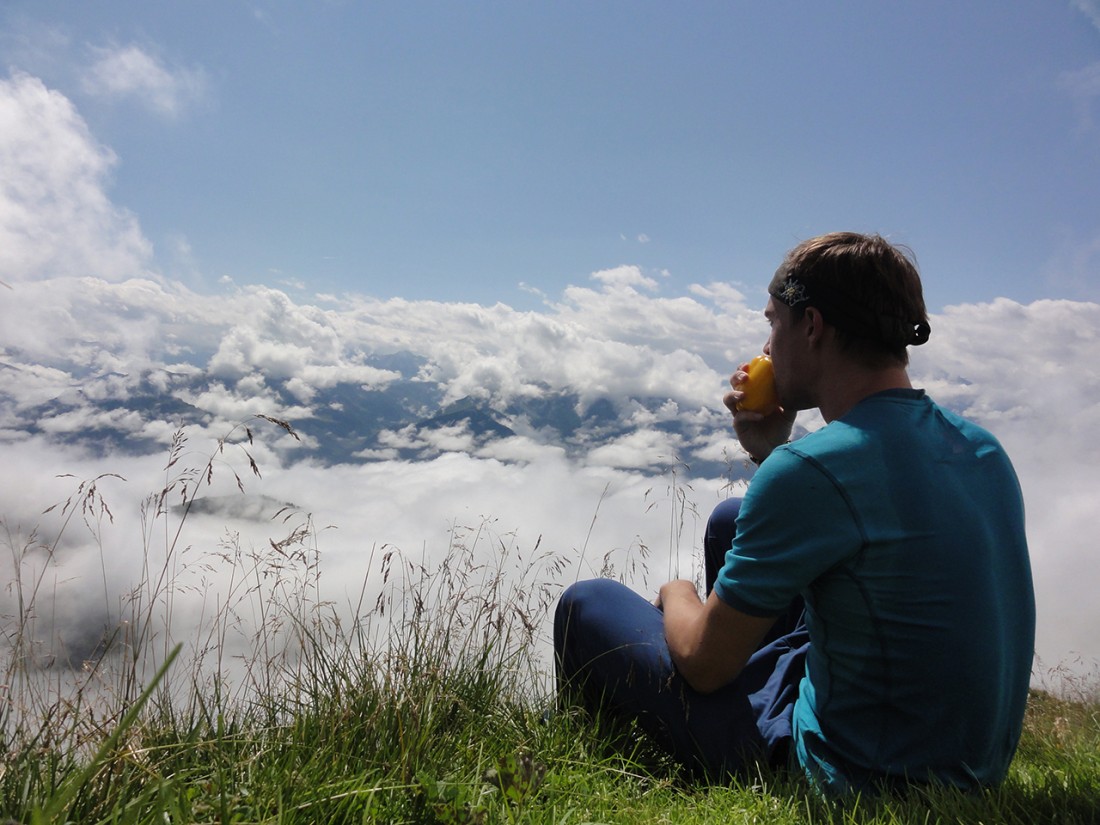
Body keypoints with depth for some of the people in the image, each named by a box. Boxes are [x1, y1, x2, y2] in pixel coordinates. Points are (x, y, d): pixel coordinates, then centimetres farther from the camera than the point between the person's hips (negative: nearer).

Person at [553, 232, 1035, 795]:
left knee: (587, 604, 4)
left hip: (853, 780, -8)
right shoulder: (982, 447, -1)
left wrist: (676, 593, 4)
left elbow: (704, 666, -17)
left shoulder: (808, 469, -28)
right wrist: (770, 452, 4)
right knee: (731, 521, 18)